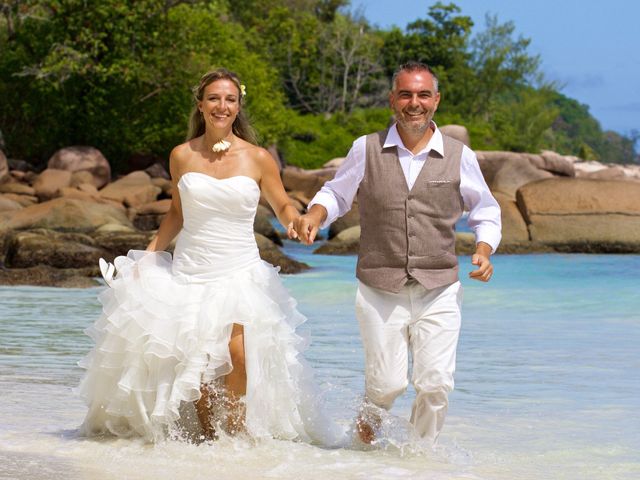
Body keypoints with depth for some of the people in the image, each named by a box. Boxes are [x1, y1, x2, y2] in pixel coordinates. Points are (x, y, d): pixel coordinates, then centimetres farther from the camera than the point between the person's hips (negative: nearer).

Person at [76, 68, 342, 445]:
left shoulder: (258, 159, 1)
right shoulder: (182, 156, 6)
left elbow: (284, 207, 11)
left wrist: (295, 221, -12)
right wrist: (149, 253, 10)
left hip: (240, 274, -2)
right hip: (189, 273, 2)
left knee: (238, 353, -23)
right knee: (195, 362, -9)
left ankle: (237, 437, -11)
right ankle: (208, 437, 8)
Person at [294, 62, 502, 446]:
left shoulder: (459, 157, 4)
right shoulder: (367, 149, 3)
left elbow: (486, 212, 16)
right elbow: (336, 194, 17)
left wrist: (484, 249, -2)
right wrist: (314, 216, -4)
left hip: (439, 291, 1)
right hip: (380, 293, -1)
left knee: (436, 384, -6)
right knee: (388, 383, -1)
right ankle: (370, 416, 34)